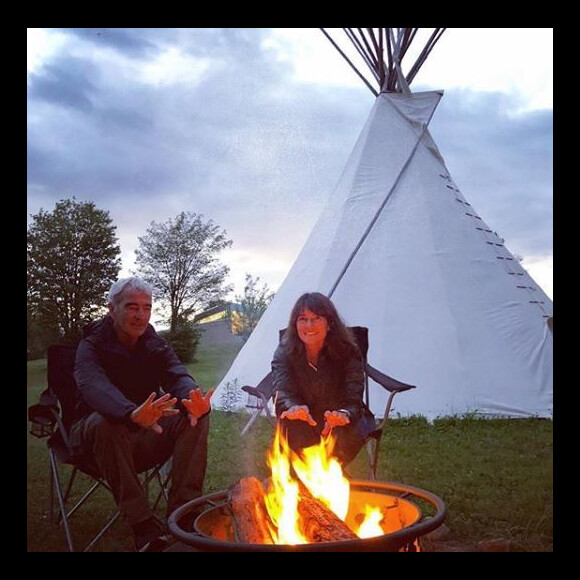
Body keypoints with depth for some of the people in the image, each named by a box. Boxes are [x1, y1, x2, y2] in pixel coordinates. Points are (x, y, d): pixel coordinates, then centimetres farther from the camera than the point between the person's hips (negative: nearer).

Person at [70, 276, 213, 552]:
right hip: (95, 434, -4)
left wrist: (194, 401, -43)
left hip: (145, 431, 4)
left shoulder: (156, 346, 3)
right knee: (104, 422, -39)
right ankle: (144, 526, -35)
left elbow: (178, 377, -15)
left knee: (196, 415, -21)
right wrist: (132, 414, -59)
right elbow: (93, 386, -35)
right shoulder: (92, 346, -13)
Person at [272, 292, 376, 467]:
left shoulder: (348, 352, -17)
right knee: (290, 427, -33)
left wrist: (343, 413, -51)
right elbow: (282, 391, -24)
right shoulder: (285, 353, -13)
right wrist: (293, 407, -51)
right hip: (304, 420, 0)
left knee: (349, 432, -33)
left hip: (339, 420, 0)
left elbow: (353, 398, -25)